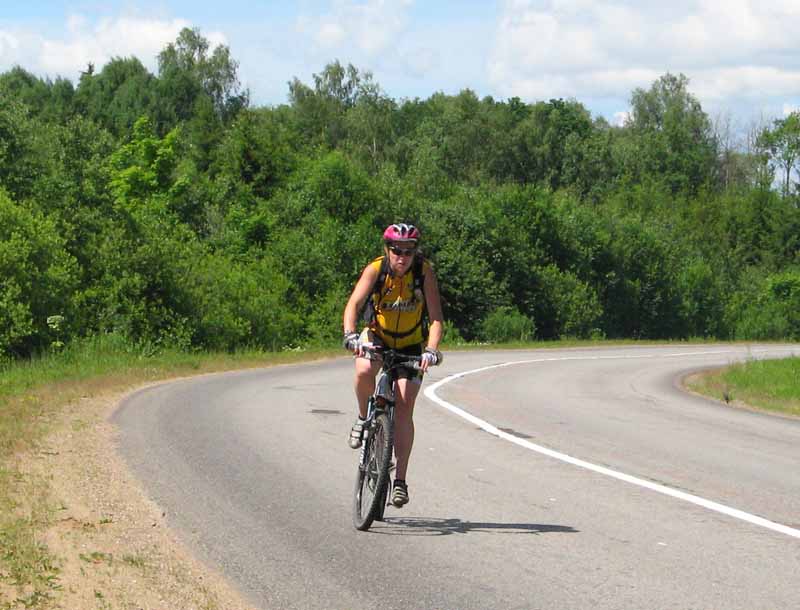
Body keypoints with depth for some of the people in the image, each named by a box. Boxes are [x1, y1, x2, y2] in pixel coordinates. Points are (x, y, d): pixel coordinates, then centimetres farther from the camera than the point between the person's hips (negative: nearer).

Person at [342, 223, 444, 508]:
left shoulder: (424, 272, -20)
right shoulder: (375, 270, -20)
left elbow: (436, 317, -26)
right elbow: (353, 304, -32)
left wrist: (431, 349, -43)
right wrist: (350, 335, -50)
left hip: (411, 345, 0)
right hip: (377, 336, 0)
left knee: (404, 407, -11)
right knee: (364, 371, -34)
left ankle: (400, 479, -7)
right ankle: (364, 418, -4)